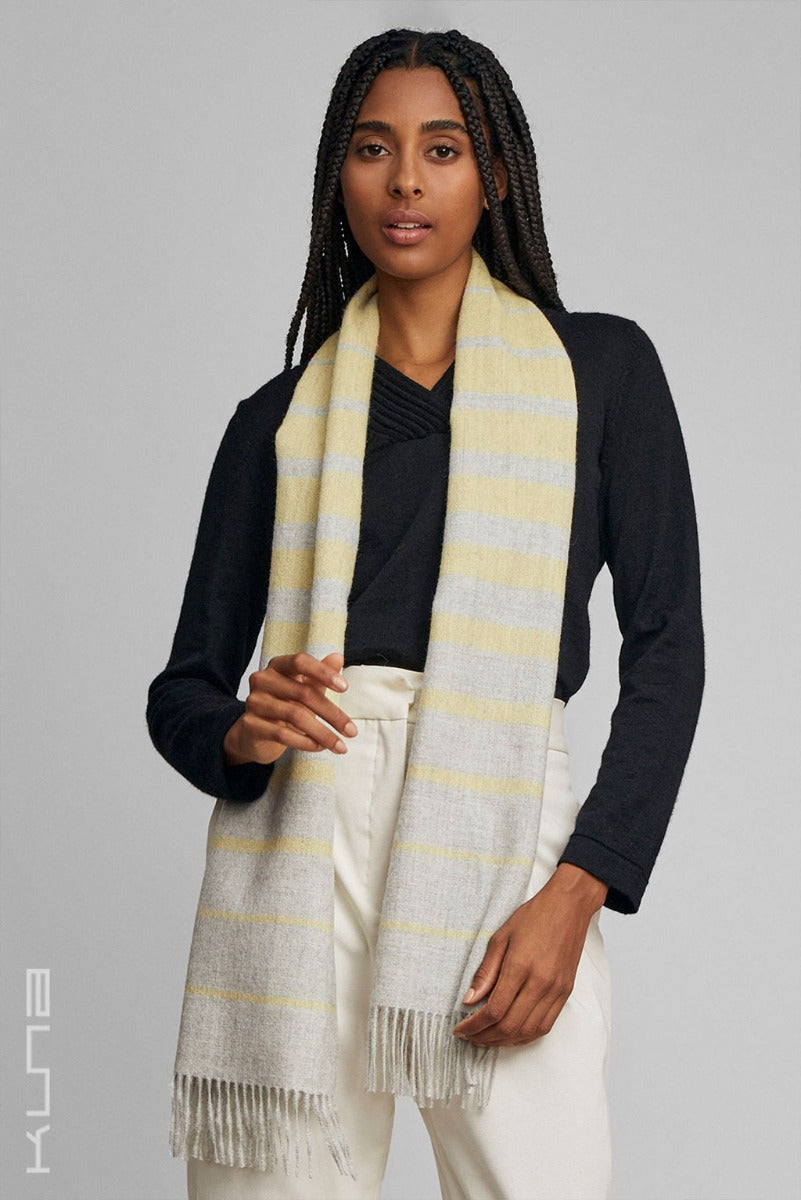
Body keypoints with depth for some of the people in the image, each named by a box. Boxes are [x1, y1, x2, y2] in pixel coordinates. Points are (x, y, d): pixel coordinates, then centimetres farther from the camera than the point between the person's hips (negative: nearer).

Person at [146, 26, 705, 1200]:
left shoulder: (601, 366, 9)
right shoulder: (281, 416, 12)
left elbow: (666, 647, 3)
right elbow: (184, 689, 13)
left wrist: (577, 893, -9)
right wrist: (241, 732, -11)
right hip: (306, 836, 1)